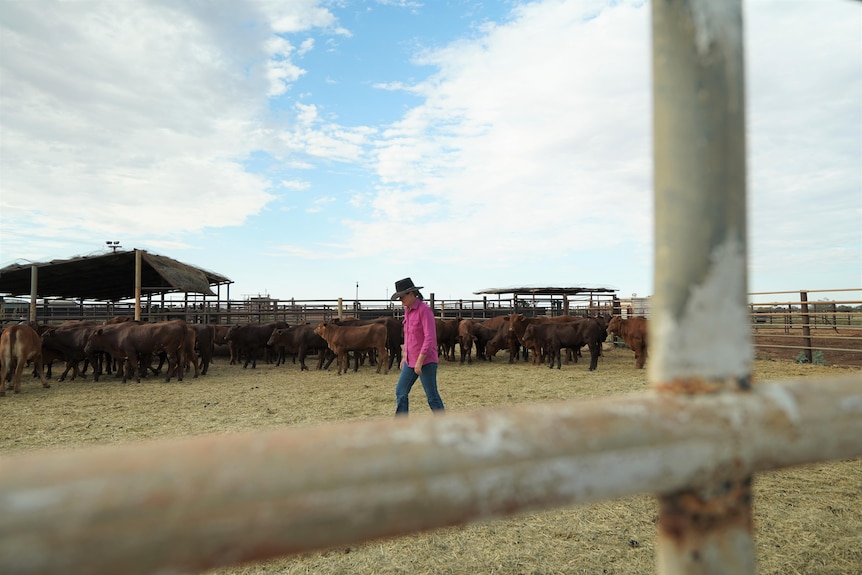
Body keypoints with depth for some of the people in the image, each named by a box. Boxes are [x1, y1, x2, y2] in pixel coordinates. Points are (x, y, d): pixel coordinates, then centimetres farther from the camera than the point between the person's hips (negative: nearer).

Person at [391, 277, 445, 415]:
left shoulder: (424, 310, -16)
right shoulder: (407, 310, 10)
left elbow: (430, 338, -21)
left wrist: (420, 361, -22)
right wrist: (404, 357, 19)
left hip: (426, 361, -9)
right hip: (410, 361, 9)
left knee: (432, 396, -1)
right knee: (401, 392, 11)